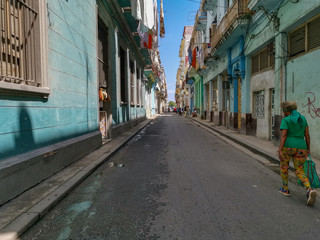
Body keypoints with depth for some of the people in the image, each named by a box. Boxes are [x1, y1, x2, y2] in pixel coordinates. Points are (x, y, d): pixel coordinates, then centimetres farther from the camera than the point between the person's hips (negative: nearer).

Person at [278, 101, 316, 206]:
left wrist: (280, 151, -19)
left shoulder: (285, 120, -7)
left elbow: (283, 136, -16)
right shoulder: (303, 118, 9)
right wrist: (308, 149, 16)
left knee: (284, 166, 19)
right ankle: (310, 190, -14)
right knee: (299, 171, 10)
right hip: (300, 148, 4)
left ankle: (285, 189, 25)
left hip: (287, 146, -4)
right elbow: (307, 135, 9)